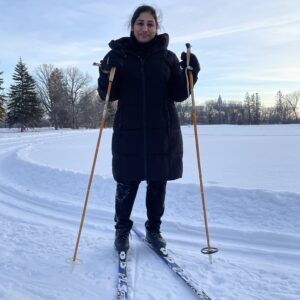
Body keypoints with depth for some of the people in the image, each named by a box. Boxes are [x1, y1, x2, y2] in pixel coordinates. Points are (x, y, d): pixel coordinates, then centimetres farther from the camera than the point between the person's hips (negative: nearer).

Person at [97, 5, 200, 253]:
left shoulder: (167, 57, 7)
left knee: (158, 184, 9)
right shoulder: (119, 55, 4)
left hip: (163, 132, 1)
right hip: (129, 132, -1)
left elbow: (179, 95, 3)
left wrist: (190, 73, -12)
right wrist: (107, 74, -17)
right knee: (127, 184, 2)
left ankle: (153, 229, 27)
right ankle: (122, 231, 23)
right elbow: (108, 96, 2)